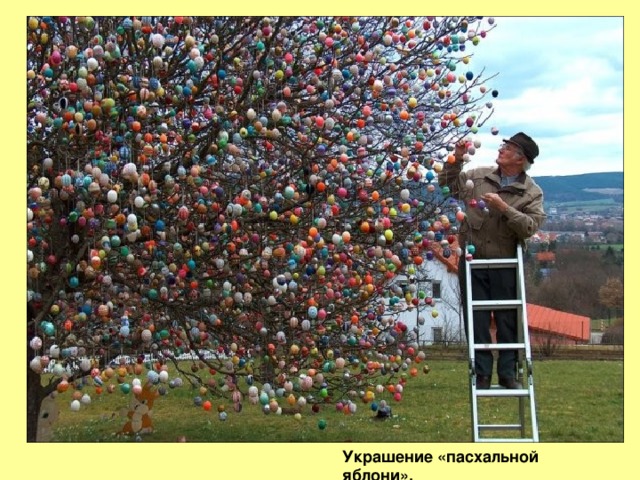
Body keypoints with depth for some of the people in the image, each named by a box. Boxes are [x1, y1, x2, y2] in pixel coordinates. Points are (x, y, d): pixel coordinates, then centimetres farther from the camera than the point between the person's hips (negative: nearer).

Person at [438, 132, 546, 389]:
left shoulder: (531, 192, -2)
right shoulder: (478, 176, 6)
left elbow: (530, 226, -15)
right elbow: (446, 184, 15)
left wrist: (504, 208, -22)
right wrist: (456, 159, 2)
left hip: (506, 265, -2)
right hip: (473, 263, 2)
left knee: (508, 321, 5)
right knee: (477, 321, 5)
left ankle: (508, 373, 19)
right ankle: (482, 374, 14)